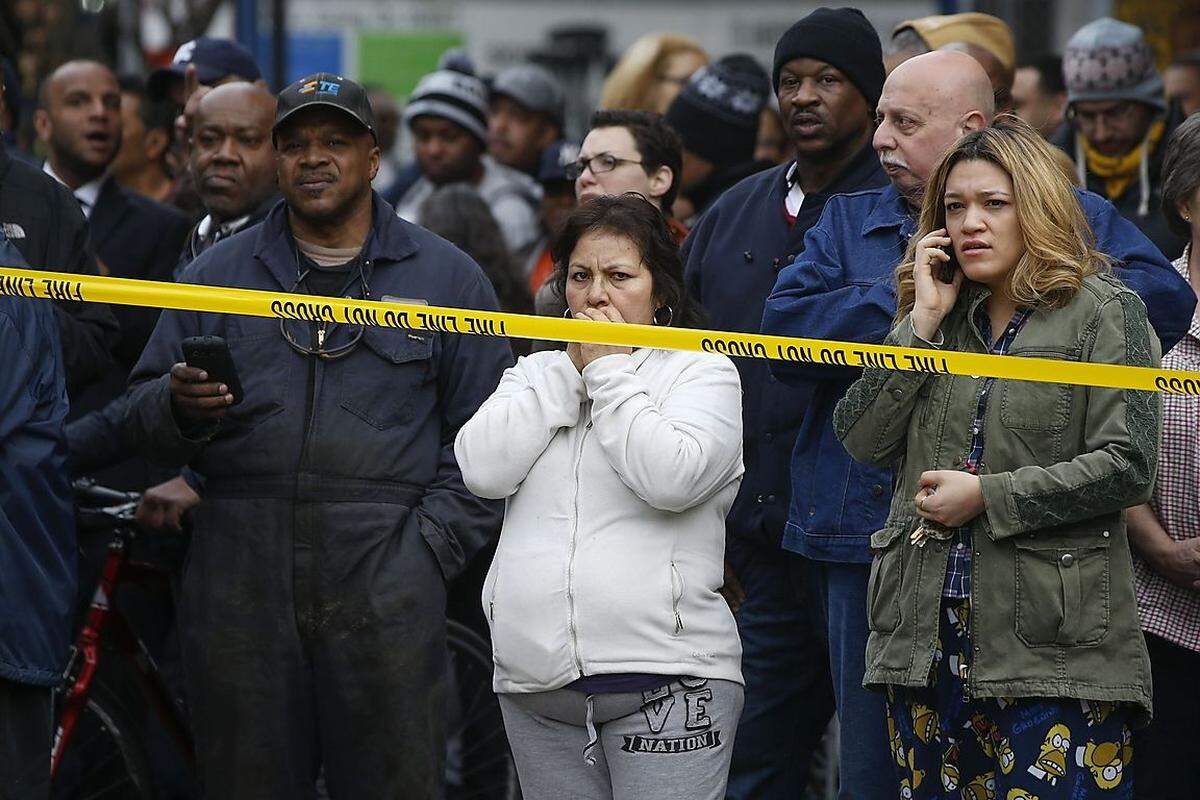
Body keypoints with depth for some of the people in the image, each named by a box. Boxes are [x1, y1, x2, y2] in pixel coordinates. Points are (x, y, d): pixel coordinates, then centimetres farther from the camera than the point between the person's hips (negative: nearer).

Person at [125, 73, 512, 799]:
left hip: (384, 581, -2)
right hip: (239, 584, 2)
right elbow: (146, 413, 14)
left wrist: (428, 547, -7)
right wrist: (178, 406, -10)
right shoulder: (220, 271, 15)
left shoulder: (448, 277, 9)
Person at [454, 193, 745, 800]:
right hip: (535, 678, 5)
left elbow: (671, 477, -16)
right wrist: (572, 370, -1)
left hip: (664, 680, -5)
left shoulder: (703, 373, 4)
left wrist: (608, 371, -6)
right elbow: (483, 470, -1)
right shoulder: (535, 375, 17)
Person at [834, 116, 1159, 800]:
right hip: (926, 635, 6)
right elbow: (863, 440, 6)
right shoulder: (938, 316, 17)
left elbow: (1126, 467, -10)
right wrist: (923, 323, 0)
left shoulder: (1104, 312, -1)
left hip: (1053, 642, -6)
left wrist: (987, 496, -10)